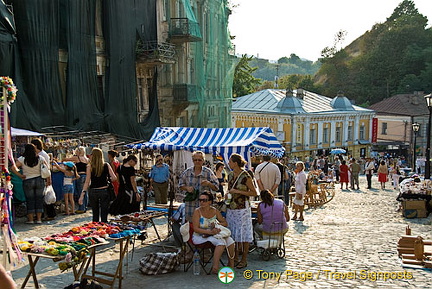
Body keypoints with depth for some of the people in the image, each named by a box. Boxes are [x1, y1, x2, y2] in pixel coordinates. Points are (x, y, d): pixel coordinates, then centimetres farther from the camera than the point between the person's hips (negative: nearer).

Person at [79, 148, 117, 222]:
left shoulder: (89, 166, -5)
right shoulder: (106, 165, -2)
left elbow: (87, 182, -9)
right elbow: (114, 178, -6)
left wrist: (82, 194, -8)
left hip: (93, 192, 0)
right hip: (104, 191, 0)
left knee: (95, 214, 12)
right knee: (104, 214, 5)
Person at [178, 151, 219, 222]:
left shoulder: (208, 172, 0)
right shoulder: (187, 171, 7)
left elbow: (216, 187, 1)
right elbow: (180, 185, 13)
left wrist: (209, 184, -19)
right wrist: (187, 188, -7)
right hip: (190, 202, 2)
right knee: (190, 222, 5)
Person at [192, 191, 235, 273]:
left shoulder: (215, 211, 5)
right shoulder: (197, 211, -10)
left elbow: (225, 223, 13)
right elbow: (196, 229, -17)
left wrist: (217, 224, -9)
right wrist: (210, 232, -28)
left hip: (213, 235, 5)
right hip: (199, 237, -5)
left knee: (229, 240, -18)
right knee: (221, 241, -29)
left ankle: (231, 264, -1)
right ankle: (215, 267, -28)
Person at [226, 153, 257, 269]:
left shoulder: (246, 176, -11)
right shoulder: (230, 175, 9)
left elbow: (254, 193, -10)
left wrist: (238, 191, -16)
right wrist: (227, 195, 2)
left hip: (242, 208, -7)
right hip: (231, 208, 7)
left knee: (243, 234, 0)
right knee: (233, 233, 11)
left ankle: (244, 260, 11)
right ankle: (235, 257, 22)